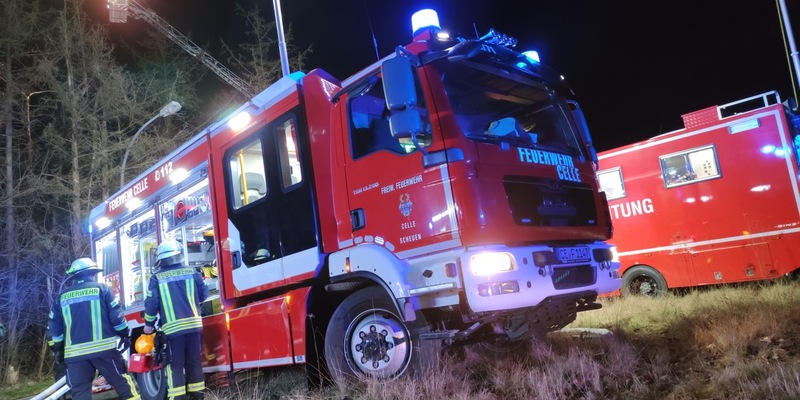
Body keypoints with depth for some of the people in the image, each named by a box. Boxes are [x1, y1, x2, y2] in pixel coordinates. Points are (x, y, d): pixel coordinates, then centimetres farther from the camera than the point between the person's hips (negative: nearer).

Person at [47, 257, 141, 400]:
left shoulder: (62, 297, 13)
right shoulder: (102, 289, 3)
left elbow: (54, 327, 13)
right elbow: (116, 316, -1)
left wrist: (58, 350, 23)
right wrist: (125, 336, 11)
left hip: (75, 352, 3)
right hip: (104, 348, -3)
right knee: (123, 383, 5)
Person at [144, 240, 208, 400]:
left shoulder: (157, 278, -1)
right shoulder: (192, 272, 5)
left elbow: (152, 303, -2)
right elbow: (204, 294, 11)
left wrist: (149, 324, 11)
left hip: (172, 327, -2)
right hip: (193, 323, 2)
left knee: (175, 364, 4)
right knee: (194, 361, 10)